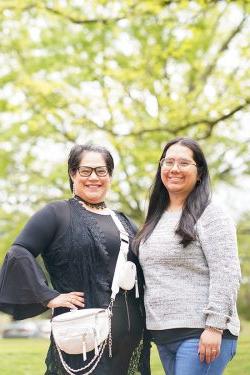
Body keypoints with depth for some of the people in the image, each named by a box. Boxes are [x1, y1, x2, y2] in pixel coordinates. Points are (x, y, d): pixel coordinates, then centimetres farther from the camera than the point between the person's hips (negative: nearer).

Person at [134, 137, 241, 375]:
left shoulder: (211, 215, -6)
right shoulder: (156, 218, 16)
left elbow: (226, 275, -13)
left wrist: (214, 327, -19)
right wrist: (149, 326, 17)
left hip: (201, 333, -7)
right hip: (163, 335, 7)